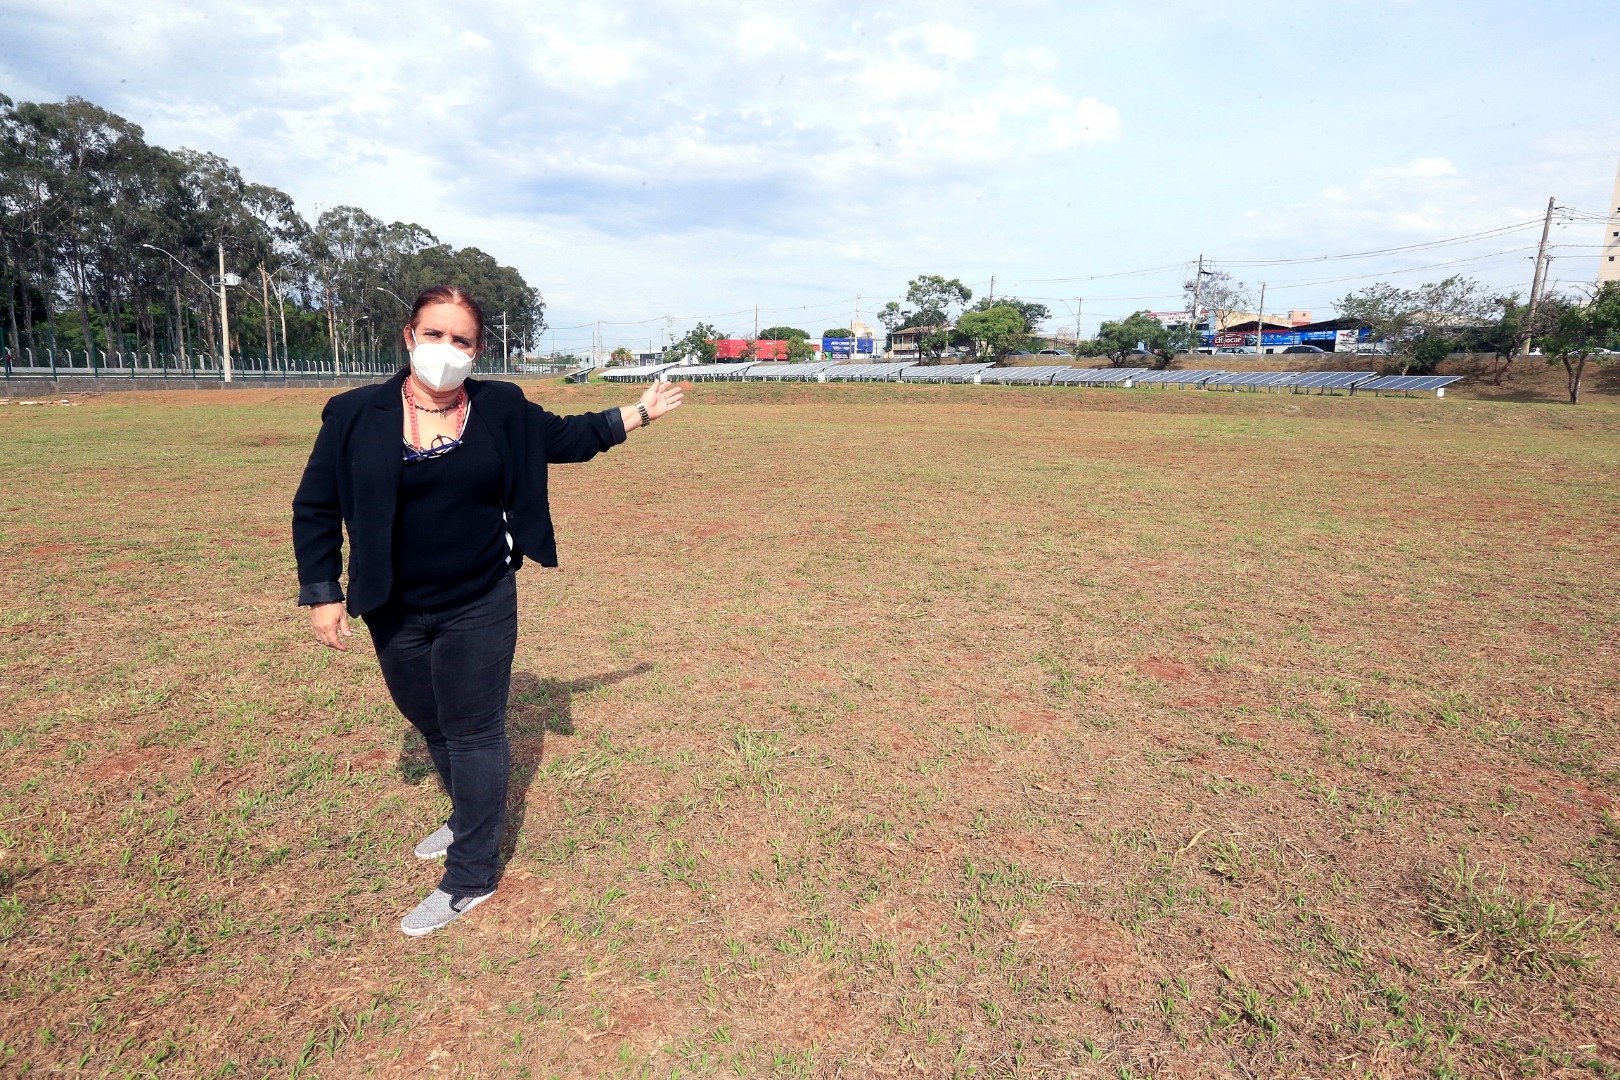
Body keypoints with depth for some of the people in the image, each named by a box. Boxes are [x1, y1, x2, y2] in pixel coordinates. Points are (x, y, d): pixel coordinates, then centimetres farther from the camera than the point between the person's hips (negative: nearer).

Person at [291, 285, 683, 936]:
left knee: (473, 733, 3)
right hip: (394, 615, 2)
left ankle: (470, 878, 17)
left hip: (480, 609, -2)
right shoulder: (356, 416, -6)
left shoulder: (502, 409, -4)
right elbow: (316, 508, 0)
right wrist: (322, 593, -3)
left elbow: (566, 436, 11)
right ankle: (467, 822, 45)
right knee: (432, 728, 19)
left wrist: (641, 412, 12)